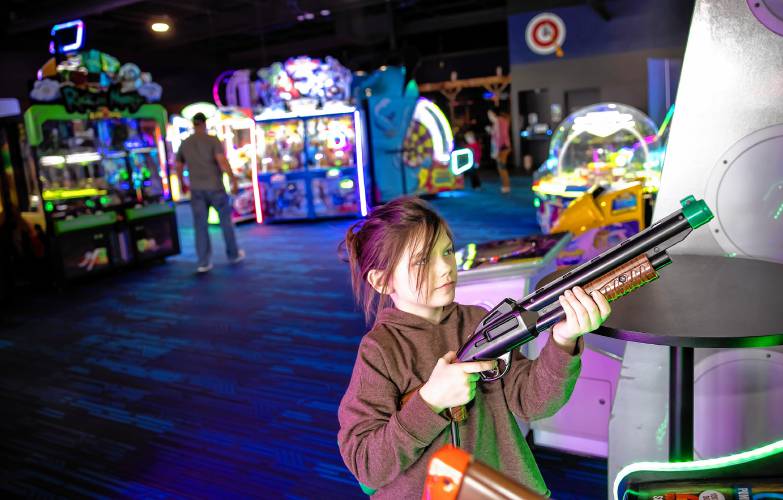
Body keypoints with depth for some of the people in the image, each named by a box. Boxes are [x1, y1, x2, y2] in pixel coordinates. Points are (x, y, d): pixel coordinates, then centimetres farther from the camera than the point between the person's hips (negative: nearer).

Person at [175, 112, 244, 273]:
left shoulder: (184, 144, 7)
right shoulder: (213, 140, -7)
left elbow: (179, 167, 16)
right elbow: (223, 162, -20)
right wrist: (234, 180, -15)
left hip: (196, 189, 3)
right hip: (215, 187, -3)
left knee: (200, 225, 4)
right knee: (226, 220, 13)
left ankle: (204, 262, 1)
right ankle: (233, 254, 23)